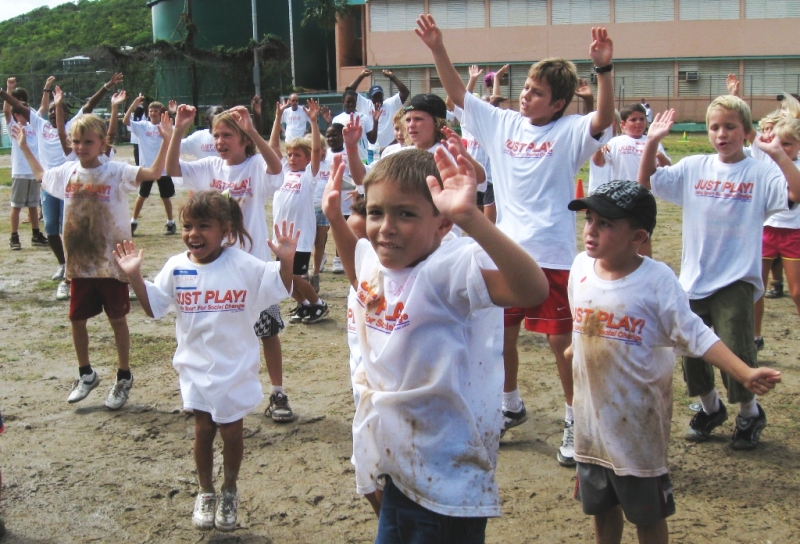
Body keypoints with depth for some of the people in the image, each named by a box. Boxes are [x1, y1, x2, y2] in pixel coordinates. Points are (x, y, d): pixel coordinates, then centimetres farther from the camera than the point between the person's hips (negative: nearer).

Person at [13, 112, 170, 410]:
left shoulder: (116, 172, -13)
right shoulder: (67, 171, 2)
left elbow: (154, 172, -28)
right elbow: (41, 176, 25)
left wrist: (165, 140, -38)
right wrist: (25, 147, 25)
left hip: (111, 262, -5)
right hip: (79, 262, 5)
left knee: (117, 319, 8)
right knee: (77, 319, 13)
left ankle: (124, 377, 24)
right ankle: (86, 374, 32)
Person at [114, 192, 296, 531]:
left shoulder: (244, 266, -12)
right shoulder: (177, 268, -4)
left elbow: (280, 289, -11)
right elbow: (152, 307, 1)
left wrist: (286, 261, -29)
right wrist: (134, 276, -12)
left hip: (235, 369, -2)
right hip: (196, 369, 2)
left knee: (231, 431, 9)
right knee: (203, 429, 10)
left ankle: (229, 492, 33)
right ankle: (205, 493, 31)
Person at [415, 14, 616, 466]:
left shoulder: (570, 133, -8)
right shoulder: (502, 124, 6)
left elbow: (605, 119, -27)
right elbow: (457, 93, 6)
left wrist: (604, 67, -40)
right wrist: (437, 48, -5)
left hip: (553, 256, -5)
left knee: (563, 343, 3)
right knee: (501, 336, 15)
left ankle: (575, 422, 20)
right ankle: (511, 407, 36)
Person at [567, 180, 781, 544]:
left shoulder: (657, 280, -19)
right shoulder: (581, 267, -5)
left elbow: (695, 335, -17)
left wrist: (745, 374, -27)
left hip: (638, 421, -4)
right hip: (592, 414, 4)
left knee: (647, 512, 12)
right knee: (600, 504, 20)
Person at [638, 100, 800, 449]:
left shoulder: (761, 173, -6)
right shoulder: (694, 168, 3)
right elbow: (646, 182, 3)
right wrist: (652, 143, -9)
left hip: (737, 279, -4)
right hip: (693, 278, 4)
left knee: (735, 350, -7)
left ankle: (750, 413, 21)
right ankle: (711, 408, 36)